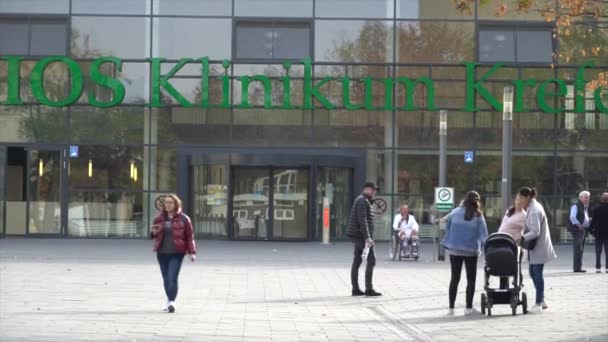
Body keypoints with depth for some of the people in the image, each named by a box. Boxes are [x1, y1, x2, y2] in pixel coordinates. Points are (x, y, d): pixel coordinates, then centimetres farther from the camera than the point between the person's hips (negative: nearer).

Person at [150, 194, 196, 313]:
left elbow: (189, 236, 1)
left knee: (172, 278, -15)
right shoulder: (159, 218, 9)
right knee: (166, 279, 10)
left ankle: (172, 302, -17)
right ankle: (169, 300, 26)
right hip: (162, 253, 4)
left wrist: (192, 252, -4)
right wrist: (154, 232, -4)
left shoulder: (183, 219, -1)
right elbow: (155, 235, 20)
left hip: (176, 253, -4)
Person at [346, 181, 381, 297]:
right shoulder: (363, 201, -13)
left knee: (357, 261, 9)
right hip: (362, 235, -11)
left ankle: (355, 289, 10)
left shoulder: (361, 200, 21)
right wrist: (367, 237, -25)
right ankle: (369, 289, -12)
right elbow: (362, 220, -21)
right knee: (371, 260, -10)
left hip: (357, 236, 11)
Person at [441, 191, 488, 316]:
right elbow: (483, 235, -10)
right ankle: (468, 308, 6)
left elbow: (447, 228, 4)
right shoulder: (478, 216, -7)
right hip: (471, 251, -2)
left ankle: (451, 307, 8)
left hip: (454, 250, 2)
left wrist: (447, 244, 12)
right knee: (471, 279, 9)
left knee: (454, 278, 10)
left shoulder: (455, 213, -2)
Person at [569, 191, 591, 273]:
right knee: (577, 249, -11)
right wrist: (578, 225, -24)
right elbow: (572, 217, -23)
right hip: (576, 230, -9)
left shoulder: (585, 207, 19)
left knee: (580, 250, 12)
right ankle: (576, 267, -10)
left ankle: (579, 267, 18)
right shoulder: (576, 206, -10)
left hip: (582, 230, 9)